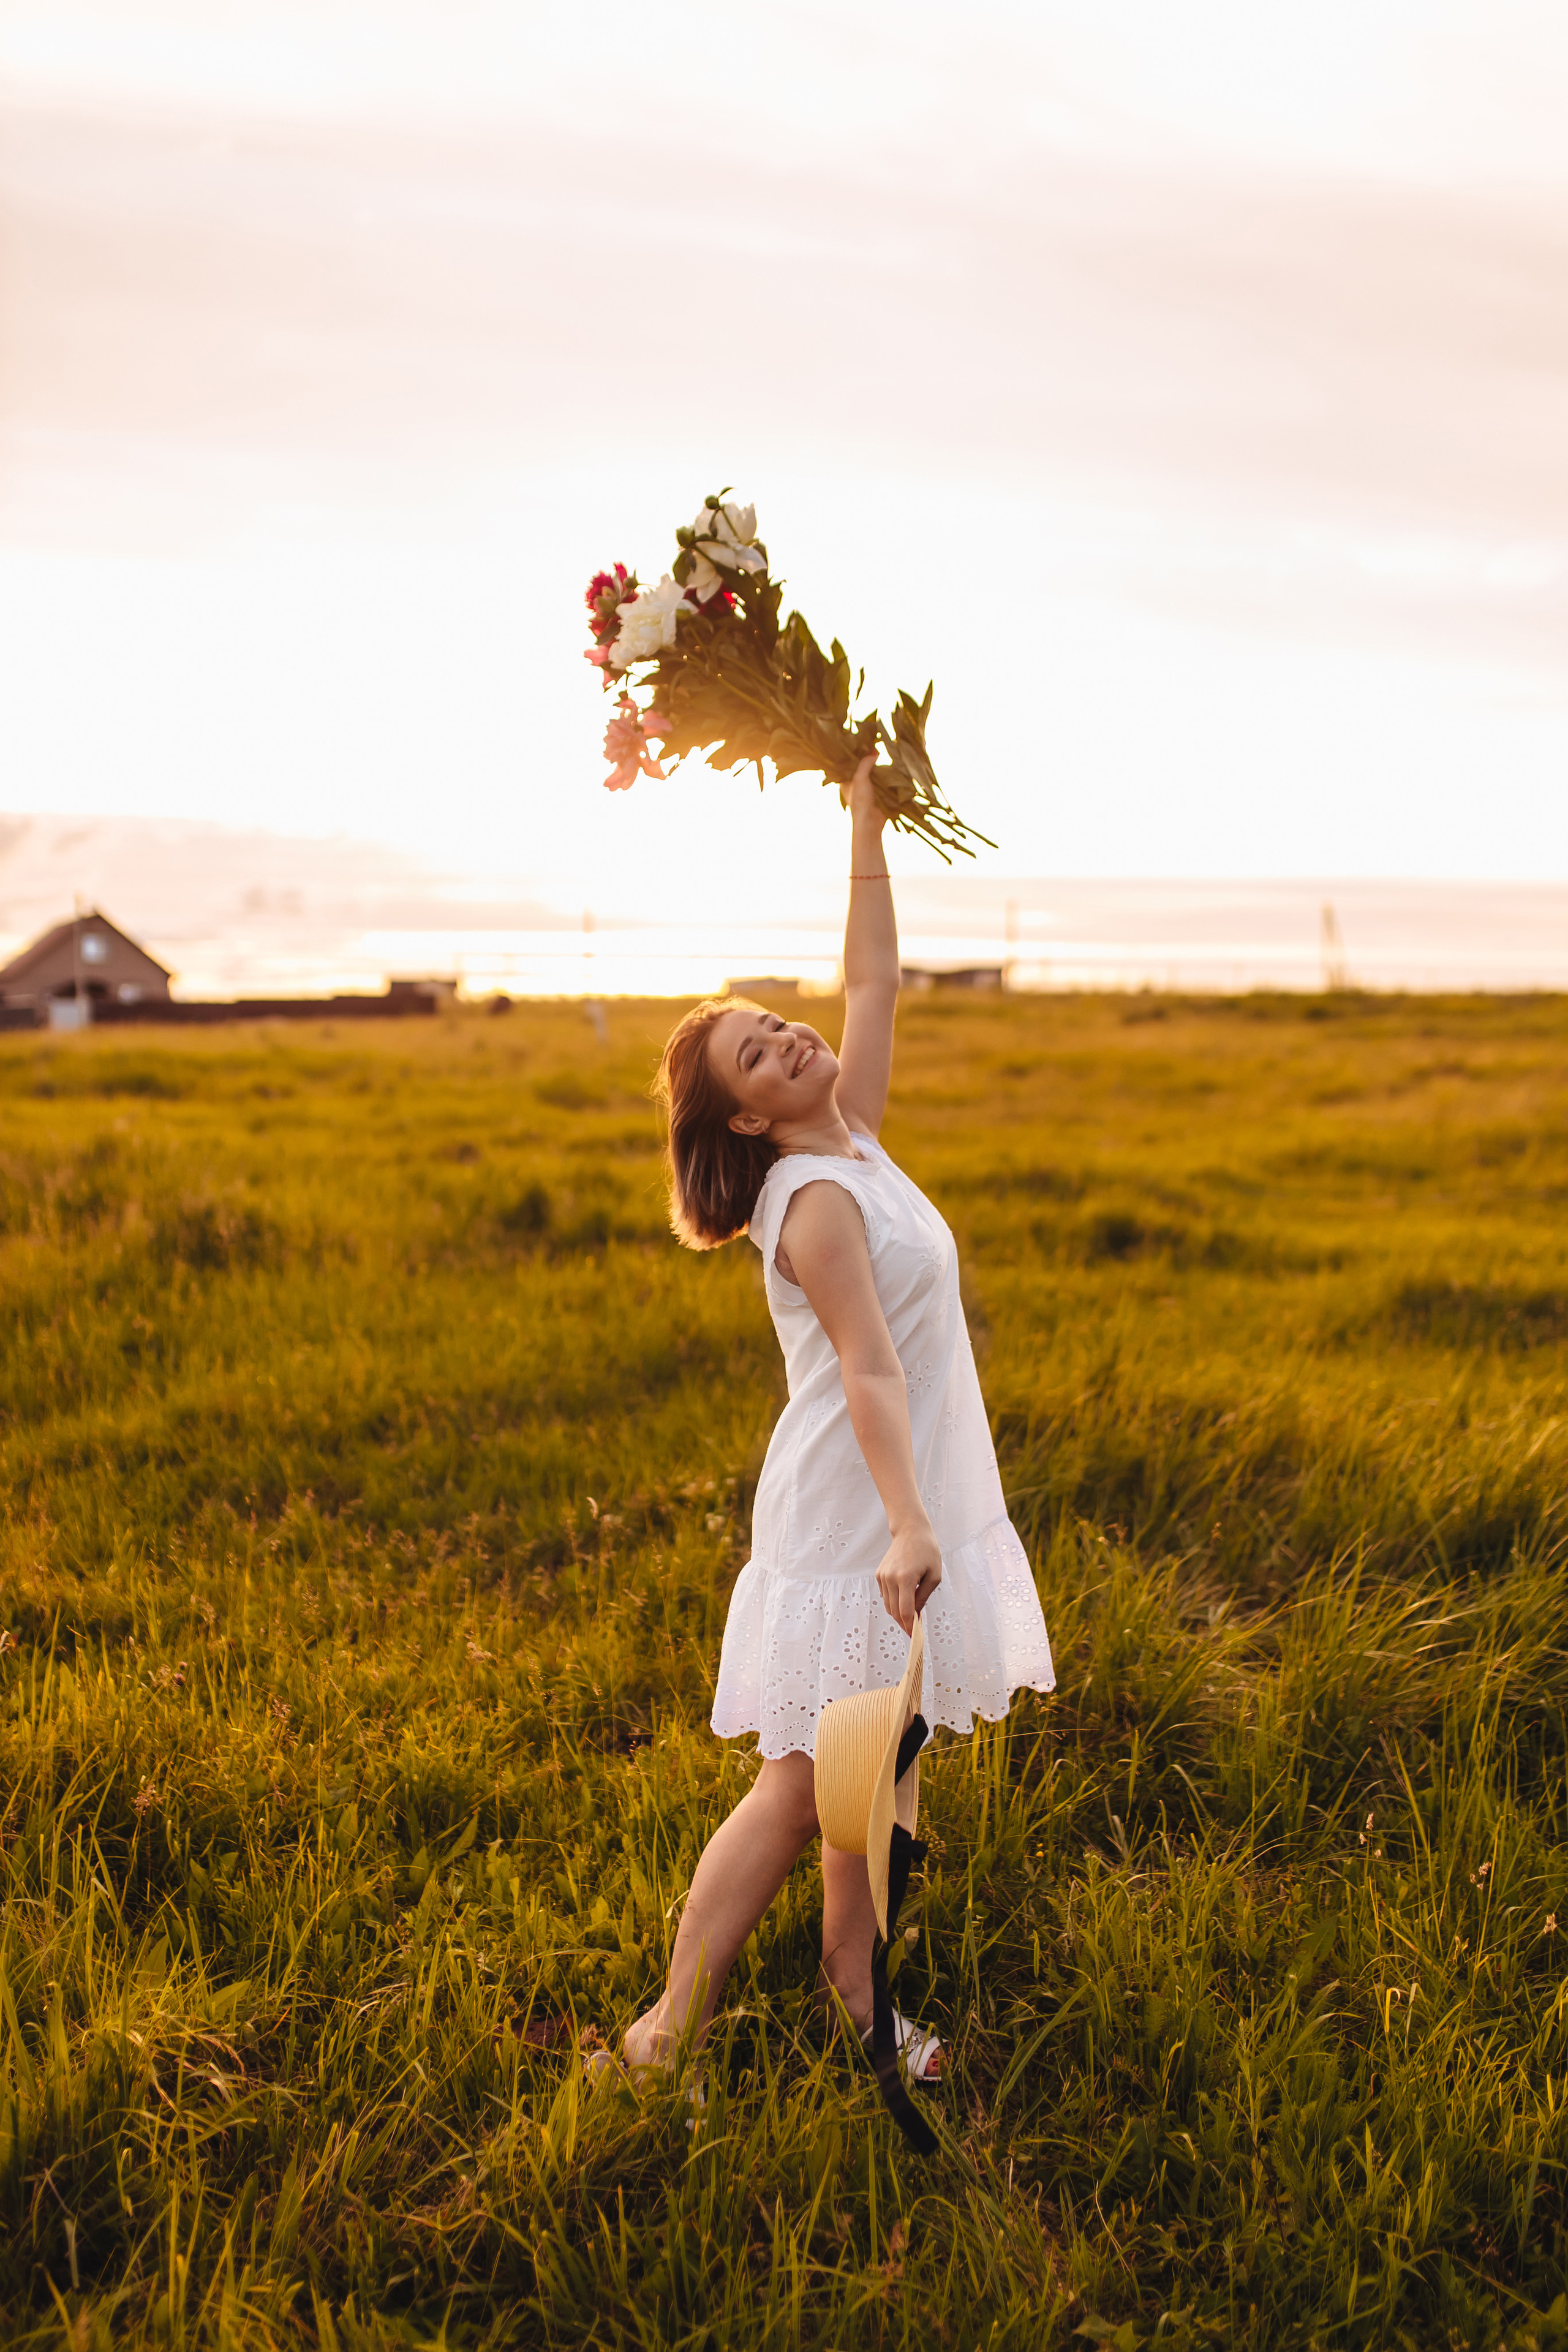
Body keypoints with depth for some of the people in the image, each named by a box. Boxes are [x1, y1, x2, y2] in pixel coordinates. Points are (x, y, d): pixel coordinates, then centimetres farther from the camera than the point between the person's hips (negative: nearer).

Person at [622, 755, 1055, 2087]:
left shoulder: (854, 1141, 6)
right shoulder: (816, 1202, -18)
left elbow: (873, 983, 12)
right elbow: (869, 1372, -27)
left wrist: (868, 828, 11)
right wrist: (906, 1524, -36)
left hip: (906, 1510, 8)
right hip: (854, 1524, -8)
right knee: (802, 1785, -2)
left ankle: (851, 1987, 27)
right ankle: (672, 2023, 9)